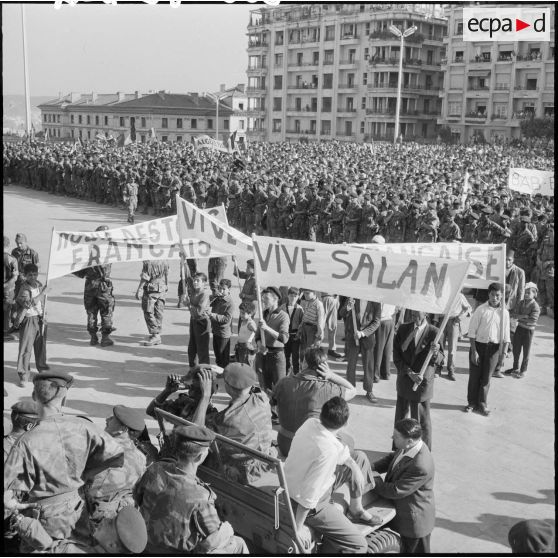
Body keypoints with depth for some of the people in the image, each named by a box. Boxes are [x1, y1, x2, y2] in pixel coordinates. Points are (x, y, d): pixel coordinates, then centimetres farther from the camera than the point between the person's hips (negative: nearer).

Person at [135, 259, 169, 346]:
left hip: (151, 290, -7)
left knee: (148, 313, 2)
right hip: (162, 290, 7)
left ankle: (155, 335, -3)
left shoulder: (148, 261, -15)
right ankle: (157, 337, 15)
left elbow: (145, 277, -16)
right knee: (158, 313, 10)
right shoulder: (164, 260, 5)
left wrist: (139, 290, -11)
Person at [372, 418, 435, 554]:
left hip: (414, 520, -8)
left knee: (417, 550, 15)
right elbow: (392, 458, 9)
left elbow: (396, 491, -31)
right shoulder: (408, 447, -11)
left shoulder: (421, 466, -38)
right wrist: (372, 467, -8)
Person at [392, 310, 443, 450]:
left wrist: (435, 353, -31)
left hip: (422, 383, -4)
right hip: (404, 380, 4)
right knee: (400, 419, 15)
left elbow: (440, 360, -9)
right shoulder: (403, 329, 1)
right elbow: (396, 355, 0)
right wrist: (409, 372, -12)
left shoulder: (434, 332, -10)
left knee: (421, 422, 4)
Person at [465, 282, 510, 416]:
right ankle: (472, 403, 21)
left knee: (486, 378, 8)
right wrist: (474, 351, -9)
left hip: (494, 348, 1)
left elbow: (506, 336, 4)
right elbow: (472, 331, -6)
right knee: (474, 376, 6)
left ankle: (482, 404, 21)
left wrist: (503, 354, -2)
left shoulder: (504, 313, -1)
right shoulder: (481, 310, -7)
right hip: (478, 345, -1)